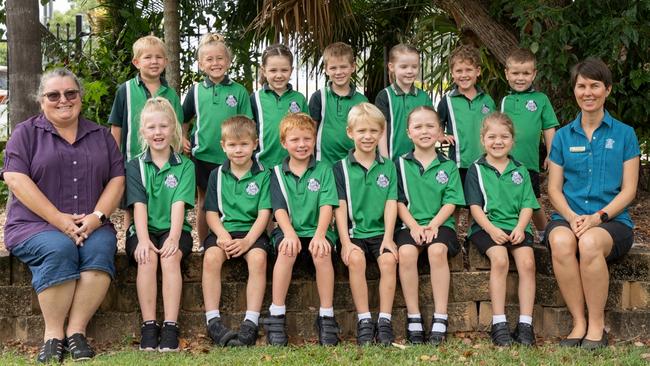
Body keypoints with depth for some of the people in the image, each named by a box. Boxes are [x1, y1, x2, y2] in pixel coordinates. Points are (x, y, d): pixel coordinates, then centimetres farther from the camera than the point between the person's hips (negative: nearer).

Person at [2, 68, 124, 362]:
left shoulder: (101, 136, 17)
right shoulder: (26, 133, 7)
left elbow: (117, 179, 10)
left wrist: (97, 216, -9)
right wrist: (58, 219, -16)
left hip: (91, 226, 2)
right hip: (34, 225, -2)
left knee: (100, 248, -30)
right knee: (59, 249, -34)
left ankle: (76, 330, -25)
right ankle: (53, 335, -25)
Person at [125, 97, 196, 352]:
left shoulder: (185, 166, 5)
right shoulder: (135, 166, 7)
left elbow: (179, 204, -8)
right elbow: (139, 205, -5)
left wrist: (173, 237, -23)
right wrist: (143, 239, -20)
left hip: (173, 229, -1)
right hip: (144, 229, 1)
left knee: (171, 256, -31)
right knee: (147, 258, -30)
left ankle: (170, 328, -32)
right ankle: (148, 326, -27)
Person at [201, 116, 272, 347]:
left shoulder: (263, 176, 5)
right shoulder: (217, 175, 11)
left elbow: (264, 213, -2)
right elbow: (211, 212, 7)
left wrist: (247, 240, -17)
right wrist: (222, 235, -13)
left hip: (252, 231, -1)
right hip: (223, 230, 1)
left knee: (258, 257, -32)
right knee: (211, 256, -29)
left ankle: (251, 323, -30)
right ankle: (213, 321, -27)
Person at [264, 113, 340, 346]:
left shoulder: (323, 170, 9)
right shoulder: (278, 173, 10)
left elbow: (326, 206, -3)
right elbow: (279, 209, 0)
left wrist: (319, 234, -20)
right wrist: (289, 233, -21)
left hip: (317, 231, 0)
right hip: (289, 230, 0)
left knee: (322, 253, -33)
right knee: (287, 249, -33)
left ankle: (326, 316, -23)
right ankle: (276, 315, -27)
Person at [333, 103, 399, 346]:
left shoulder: (388, 167, 11)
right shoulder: (341, 168, 6)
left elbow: (391, 204, 3)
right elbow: (340, 207, -1)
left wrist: (388, 238, -10)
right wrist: (345, 241, -12)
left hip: (380, 231, 1)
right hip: (353, 232, -1)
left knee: (388, 259, -27)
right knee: (356, 258, -30)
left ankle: (385, 321, -22)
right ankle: (364, 321, -23)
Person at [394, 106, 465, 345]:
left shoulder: (448, 166, 10)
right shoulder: (401, 164, 11)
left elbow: (450, 203, 2)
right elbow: (399, 202, 5)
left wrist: (432, 225, -14)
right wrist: (413, 226, -11)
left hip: (440, 223, 0)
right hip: (410, 224, 1)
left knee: (437, 250, -32)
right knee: (406, 252, -31)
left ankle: (440, 319, -28)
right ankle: (413, 319, -23)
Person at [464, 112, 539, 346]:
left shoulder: (520, 171, 16)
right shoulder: (476, 170, 8)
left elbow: (527, 205, 10)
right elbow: (475, 206, 1)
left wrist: (520, 228, -9)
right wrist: (491, 229, -14)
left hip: (517, 227, 3)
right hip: (486, 226, -2)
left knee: (527, 262, -25)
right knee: (499, 259, -31)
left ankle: (525, 324, -21)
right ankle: (499, 324, -27)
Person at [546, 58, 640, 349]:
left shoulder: (624, 134, 7)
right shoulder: (563, 136, 13)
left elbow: (628, 190, 2)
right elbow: (554, 188, 9)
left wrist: (598, 217, -14)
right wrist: (572, 217, -11)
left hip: (612, 220, -2)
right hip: (568, 217, 2)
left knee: (590, 242, -38)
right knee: (561, 242, -36)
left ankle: (597, 325, -21)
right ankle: (578, 322, -23)